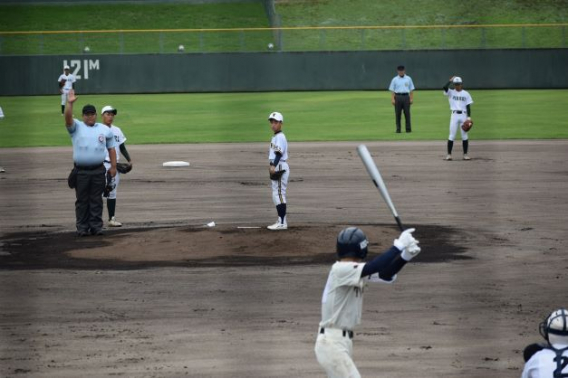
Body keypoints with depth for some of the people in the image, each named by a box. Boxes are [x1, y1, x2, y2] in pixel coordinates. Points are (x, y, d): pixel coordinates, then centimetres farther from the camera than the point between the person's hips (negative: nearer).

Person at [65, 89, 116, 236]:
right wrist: (69, 103, -29)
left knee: (96, 200, 4)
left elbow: (111, 148, 13)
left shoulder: (105, 130, 12)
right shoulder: (76, 127, 5)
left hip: (98, 170, 1)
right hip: (81, 171, -1)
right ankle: (82, 228, 6)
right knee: (82, 200, 3)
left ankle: (96, 226, 8)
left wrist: (113, 166, 5)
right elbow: (68, 118, -15)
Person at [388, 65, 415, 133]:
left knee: (407, 113, -2)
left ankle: (408, 128, 2)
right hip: (398, 97, 0)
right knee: (398, 113, 0)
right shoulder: (395, 79, 6)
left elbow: (411, 89, 10)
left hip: (406, 97, 0)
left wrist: (411, 98, 1)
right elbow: (392, 90, 4)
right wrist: (392, 99, -6)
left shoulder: (408, 79, 10)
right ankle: (398, 129, 5)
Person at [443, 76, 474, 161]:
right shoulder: (451, 92, 6)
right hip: (454, 115, -1)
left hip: (463, 115, 1)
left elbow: (468, 106, 6)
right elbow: (445, 87, -15)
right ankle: (449, 154, 0)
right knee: (452, 135, -4)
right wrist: (450, 80, -2)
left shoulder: (466, 94, 8)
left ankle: (465, 154, 6)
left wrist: (469, 117, -3)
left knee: (464, 135, 1)